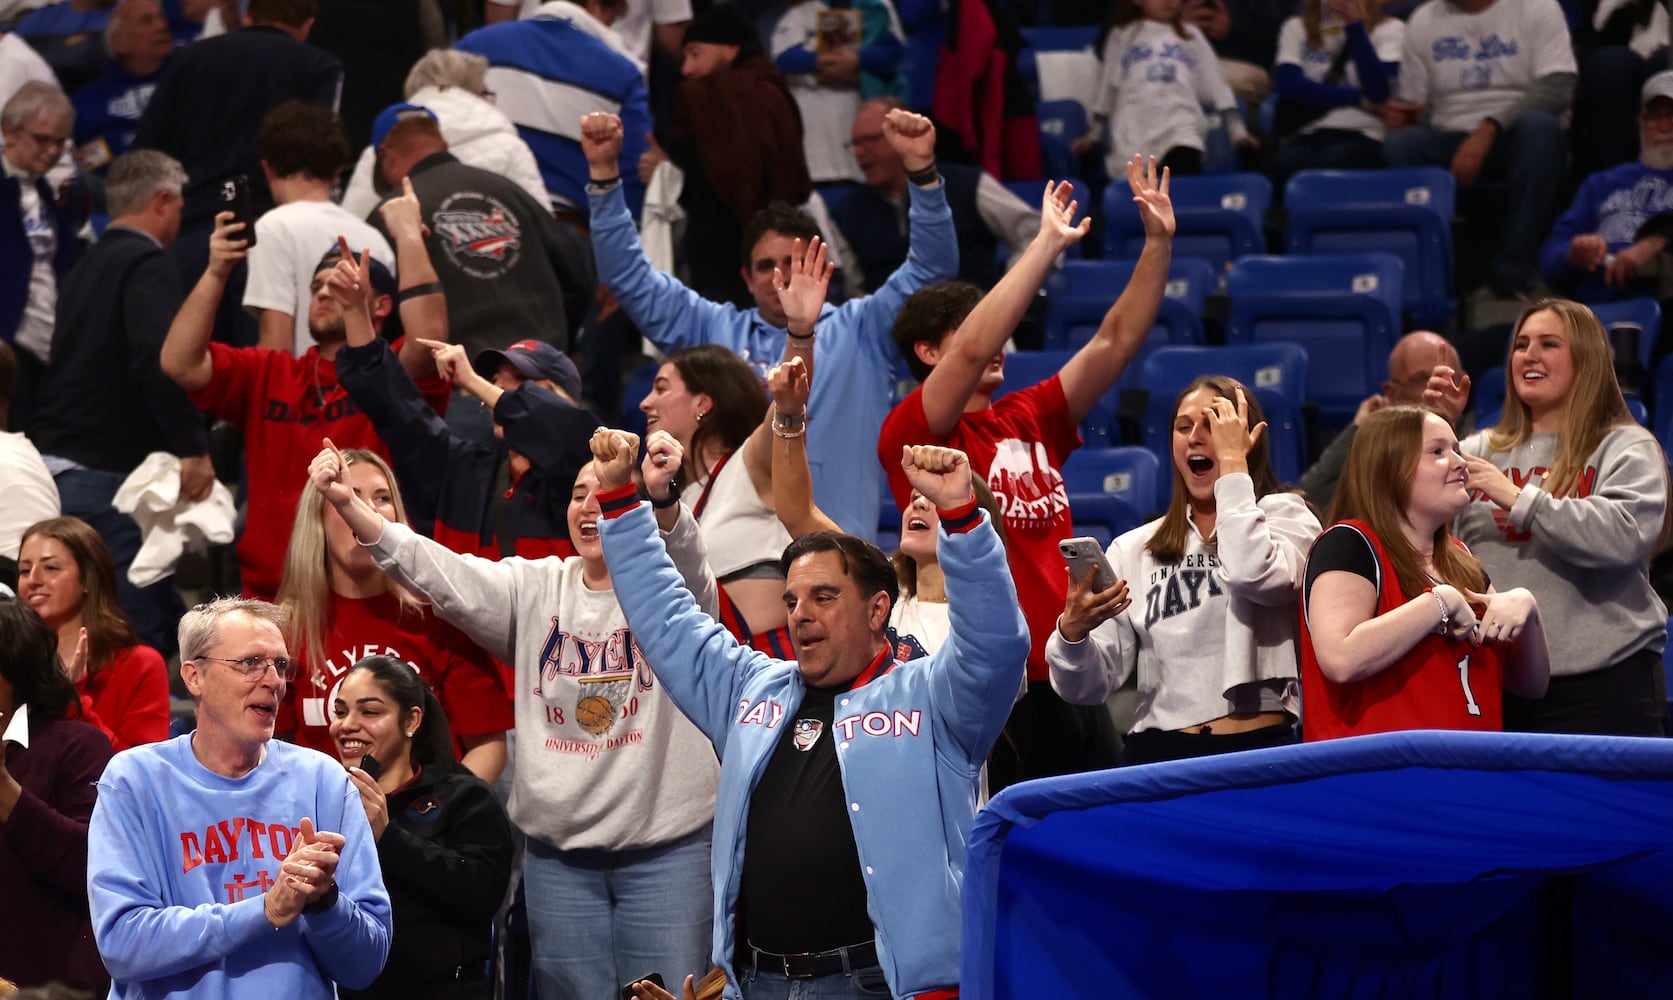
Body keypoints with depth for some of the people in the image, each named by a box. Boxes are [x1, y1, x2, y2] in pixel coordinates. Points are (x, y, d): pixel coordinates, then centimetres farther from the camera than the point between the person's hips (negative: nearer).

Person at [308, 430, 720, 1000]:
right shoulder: (535, 589, 10)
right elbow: (435, 571, 0)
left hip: (666, 847, -4)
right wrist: (347, 505, -15)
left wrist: (661, 498, -50)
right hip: (559, 851, 4)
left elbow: (684, 558, -26)